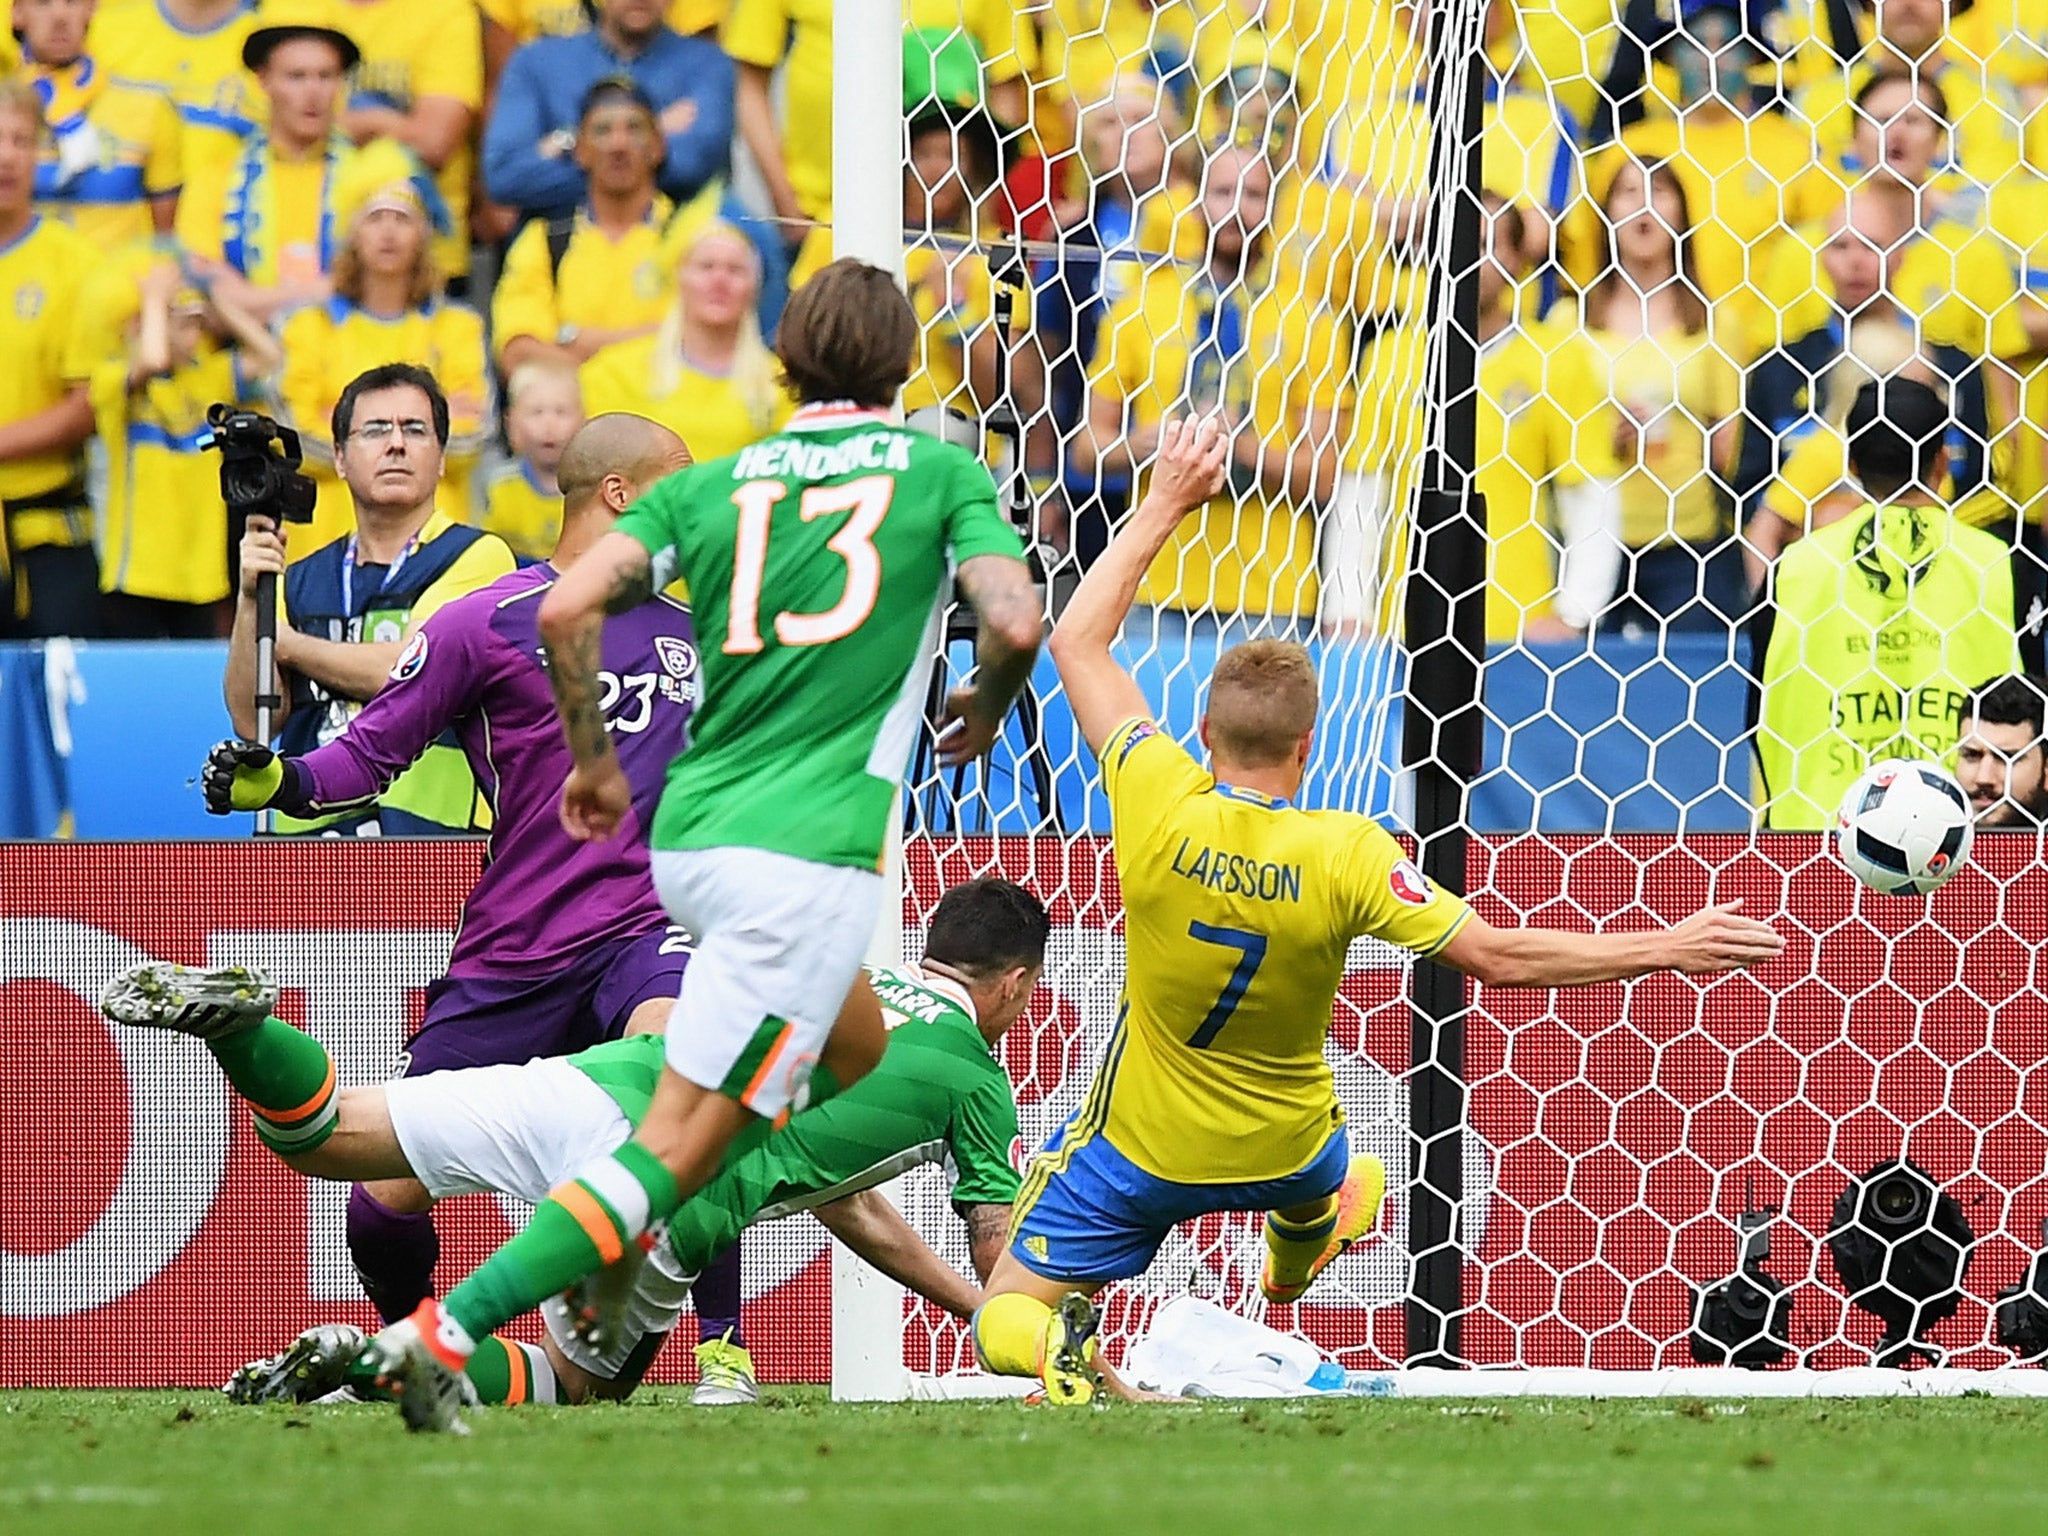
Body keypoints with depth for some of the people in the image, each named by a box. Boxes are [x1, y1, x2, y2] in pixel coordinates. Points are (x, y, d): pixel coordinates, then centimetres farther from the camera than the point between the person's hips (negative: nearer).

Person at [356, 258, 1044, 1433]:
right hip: (810, 855, -6)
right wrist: (986, 709, 15)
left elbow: (568, 608, 0)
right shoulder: (943, 469, 6)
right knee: (675, 1153, -9)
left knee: (860, 1072, 28)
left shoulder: (709, 484, 13)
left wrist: (592, 758, 14)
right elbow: (1015, 622, -7)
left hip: (688, 840, 6)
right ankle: (444, 1337, -21)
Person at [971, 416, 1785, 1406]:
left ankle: (1061, 1348, -25)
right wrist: (1666, 950, -15)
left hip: (1138, 1151, -2)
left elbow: (1077, 642, -12)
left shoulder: (1160, 808, -25)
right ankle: (1298, 1254, 69)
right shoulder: (1346, 856, -26)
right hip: (1281, 1152, 2)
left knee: (1002, 1324, 7)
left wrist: (1164, 507, -6)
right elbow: (1496, 957, -22)